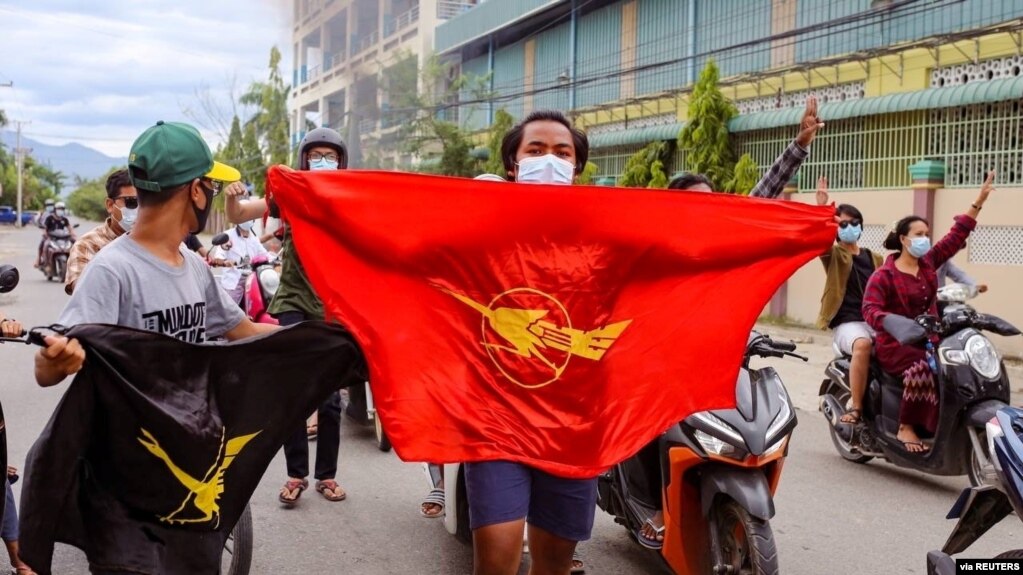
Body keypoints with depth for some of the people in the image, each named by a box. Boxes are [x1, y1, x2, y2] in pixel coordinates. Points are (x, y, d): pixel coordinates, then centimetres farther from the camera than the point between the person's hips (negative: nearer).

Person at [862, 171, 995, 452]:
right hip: (895, 344, -7)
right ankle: (906, 427, -25)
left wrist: (980, 200, 8)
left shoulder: (929, 262, 10)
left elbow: (957, 235, 11)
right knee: (922, 367, -34)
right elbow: (870, 309, -20)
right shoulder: (884, 275, -9)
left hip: (928, 340, 7)